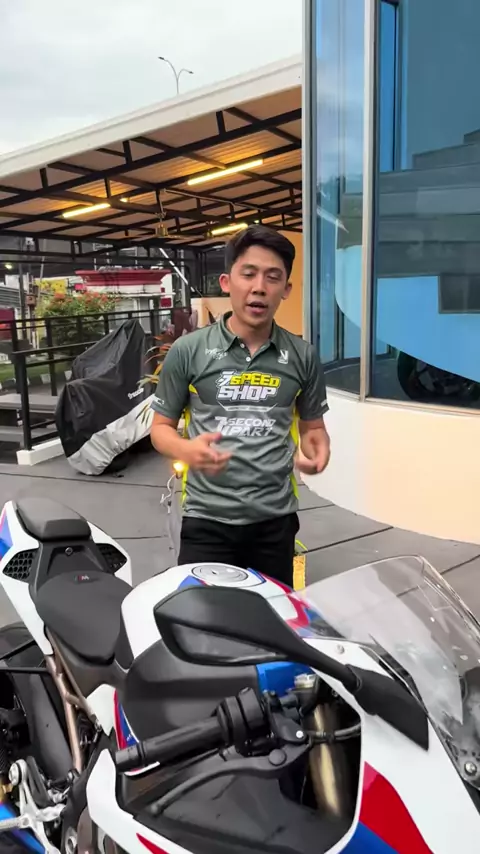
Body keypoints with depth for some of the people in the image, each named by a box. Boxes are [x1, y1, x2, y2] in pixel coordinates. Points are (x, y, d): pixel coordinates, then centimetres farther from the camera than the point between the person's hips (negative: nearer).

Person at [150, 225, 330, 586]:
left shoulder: (303, 356, 2)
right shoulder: (188, 351, -4)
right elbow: (161, 427, 3)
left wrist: (317, 449, -11)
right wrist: (186, 450, -18)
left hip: (275, 519, 2)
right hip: (208, 519, -2)